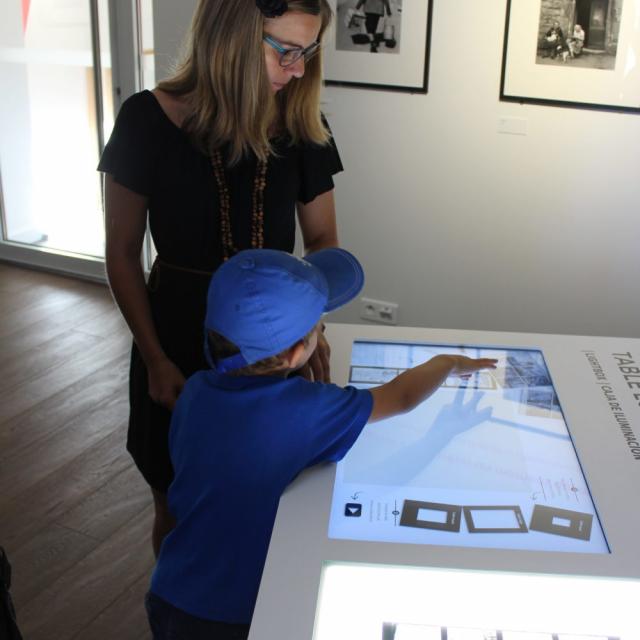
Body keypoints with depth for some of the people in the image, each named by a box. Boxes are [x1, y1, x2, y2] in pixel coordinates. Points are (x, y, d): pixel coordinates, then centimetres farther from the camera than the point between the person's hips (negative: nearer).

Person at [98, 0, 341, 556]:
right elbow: (123, 253, -6)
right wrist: (155, 359, -10)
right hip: (181, 338, -2)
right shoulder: (149, 120, -13)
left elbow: (322, 240, 4)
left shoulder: (301, 126, -5)